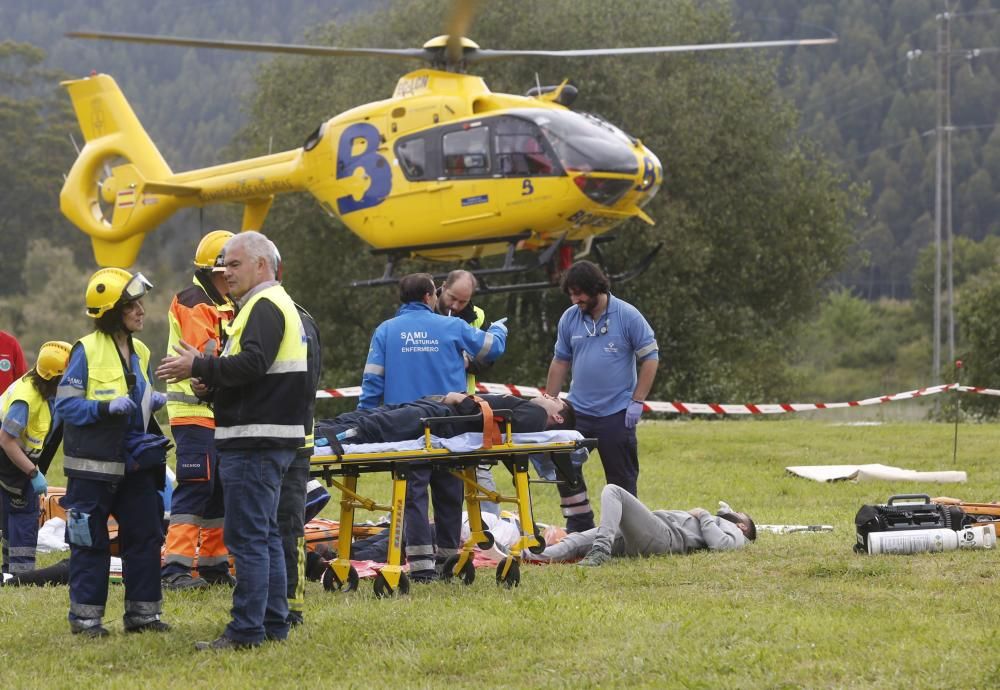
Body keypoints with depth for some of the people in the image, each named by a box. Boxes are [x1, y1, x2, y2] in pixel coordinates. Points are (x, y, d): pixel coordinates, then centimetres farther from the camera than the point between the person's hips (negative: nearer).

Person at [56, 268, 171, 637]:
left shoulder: (139, 351, 12)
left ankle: (142, 612, 13)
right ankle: (85, 615, 7)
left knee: (145, 535, 5)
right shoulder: (87, 350, -10)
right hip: (94, 464, -7)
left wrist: (152, 402, 2)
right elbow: (65, 404, -13)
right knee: (91, 541, -1)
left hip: (135, 462, 7)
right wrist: (106, 407, -25)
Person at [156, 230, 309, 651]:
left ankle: (246, 631, -10)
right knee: (265, 535, 15)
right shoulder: (275, 305, 22)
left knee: (247, 537, -10)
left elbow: (252, 364, -24)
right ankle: (274, 624, 19)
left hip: (255, 443, -11)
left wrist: (199, 367, -17)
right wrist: (211, 384, 8)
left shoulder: (265, 308, -12)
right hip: (267, 441, 11)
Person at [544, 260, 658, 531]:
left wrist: (637, 402, -10)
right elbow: (560, 362, 13)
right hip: (578, 411, 4)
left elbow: (650, 357, -5)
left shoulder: (628, 316, -7)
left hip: (617, 414, -4)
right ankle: (580, 528, 9)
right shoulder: (569, 319, 5)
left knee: (622, 476, 2)